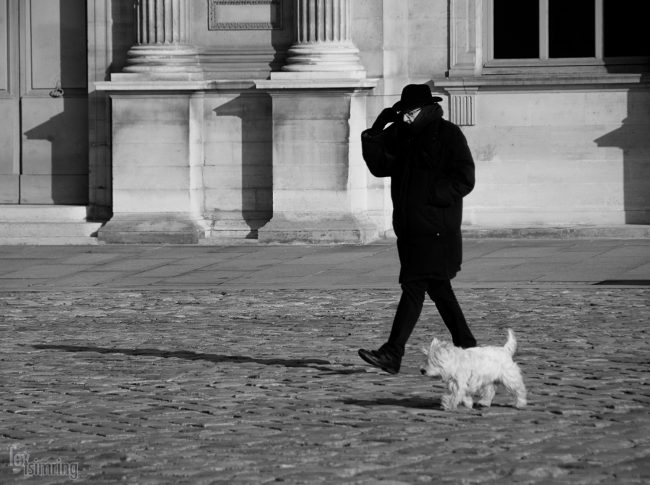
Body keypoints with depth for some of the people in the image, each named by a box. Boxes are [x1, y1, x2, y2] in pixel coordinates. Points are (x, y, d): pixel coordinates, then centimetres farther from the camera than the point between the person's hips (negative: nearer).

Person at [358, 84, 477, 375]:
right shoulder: (400, 135, 13)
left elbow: (464, 181, -11)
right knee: (438, 289, 14)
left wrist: (430, 195, -19)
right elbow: (380, 167, 8)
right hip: (410, 228, 8)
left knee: (413, 287, -12)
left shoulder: (449, 135, -7)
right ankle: (466, 348, 24)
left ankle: (392, 355, -17)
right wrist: (374, 134, -4)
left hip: (436, 231, -8)